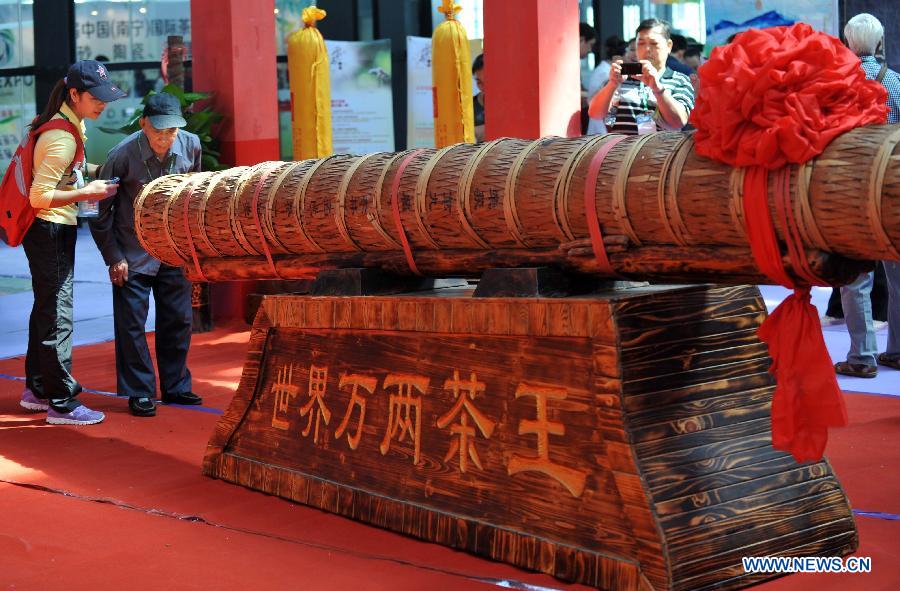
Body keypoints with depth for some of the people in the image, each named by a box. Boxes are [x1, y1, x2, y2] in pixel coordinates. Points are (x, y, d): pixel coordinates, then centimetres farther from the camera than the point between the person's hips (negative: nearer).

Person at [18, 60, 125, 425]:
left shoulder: (69, 122, 8)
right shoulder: (62, 137, -22)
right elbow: (40, 196, -25)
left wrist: (94, 171, 7)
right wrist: (86, 194, -24)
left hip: (56, 229, 11)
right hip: (49, 230, -11)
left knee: (46, 308, 17)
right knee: (57, 312, -6)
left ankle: (36, 390, 29)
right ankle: (62, 404, -1)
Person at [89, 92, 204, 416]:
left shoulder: (191, 145, -8)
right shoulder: (122, 155, -19)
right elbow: (100, 210, -8)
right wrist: (114, 257, -9)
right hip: (133, 253, -4)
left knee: (178, 319, 9)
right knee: (132, 323, -1)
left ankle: (175, 386, 23)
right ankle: (139, 392, 11)